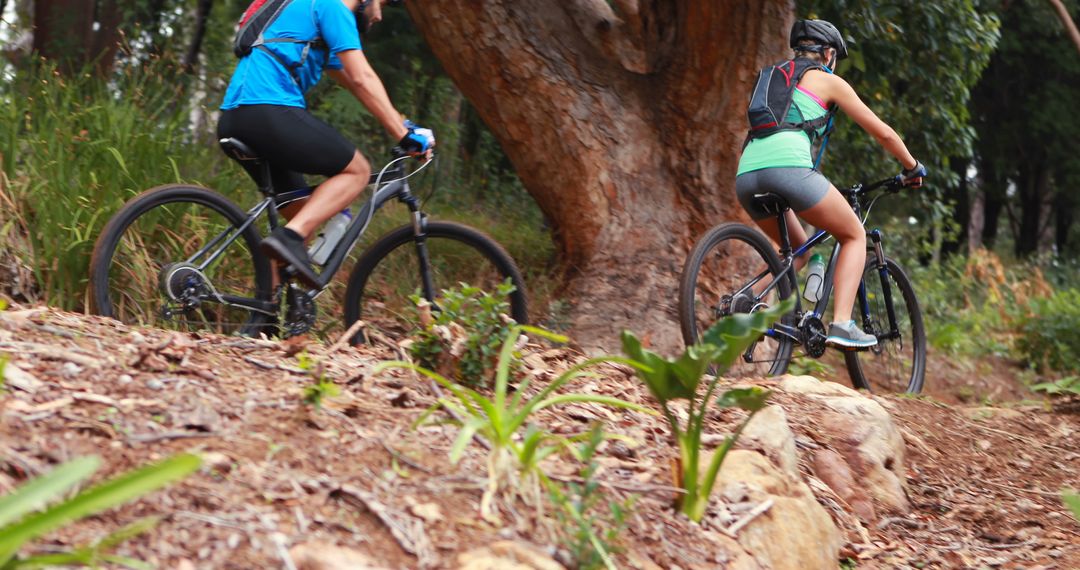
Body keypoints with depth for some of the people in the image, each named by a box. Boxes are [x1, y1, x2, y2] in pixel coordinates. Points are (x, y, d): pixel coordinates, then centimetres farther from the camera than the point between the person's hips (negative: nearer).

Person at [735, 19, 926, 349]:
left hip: (746, 176, 6)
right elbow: (883, 133, 17)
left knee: (798, 249, 28)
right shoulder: (828, 81, 16)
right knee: (855, 236, 15)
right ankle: (841, 325, -2)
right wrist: (912, 167, 33)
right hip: (788, 168, -6)